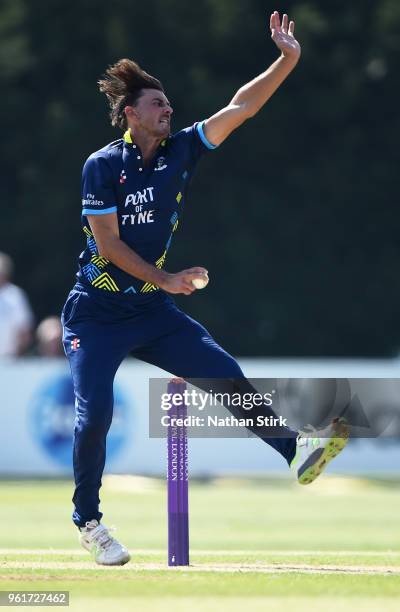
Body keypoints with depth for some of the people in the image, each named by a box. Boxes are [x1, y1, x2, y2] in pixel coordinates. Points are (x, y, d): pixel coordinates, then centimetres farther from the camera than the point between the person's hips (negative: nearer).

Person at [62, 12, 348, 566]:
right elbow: (107, 242, -14)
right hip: (97, 312, -5)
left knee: (226, 374, -9)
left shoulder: (181, 150, 3)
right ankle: (87, 521, 5)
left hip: (154, 311, 5)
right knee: (95, 414, -11)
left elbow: (240, 108, -3)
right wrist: (166, 280, -15)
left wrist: (287, 60, -13)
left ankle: (295, 451, -10)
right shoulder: (103, 166, -12)